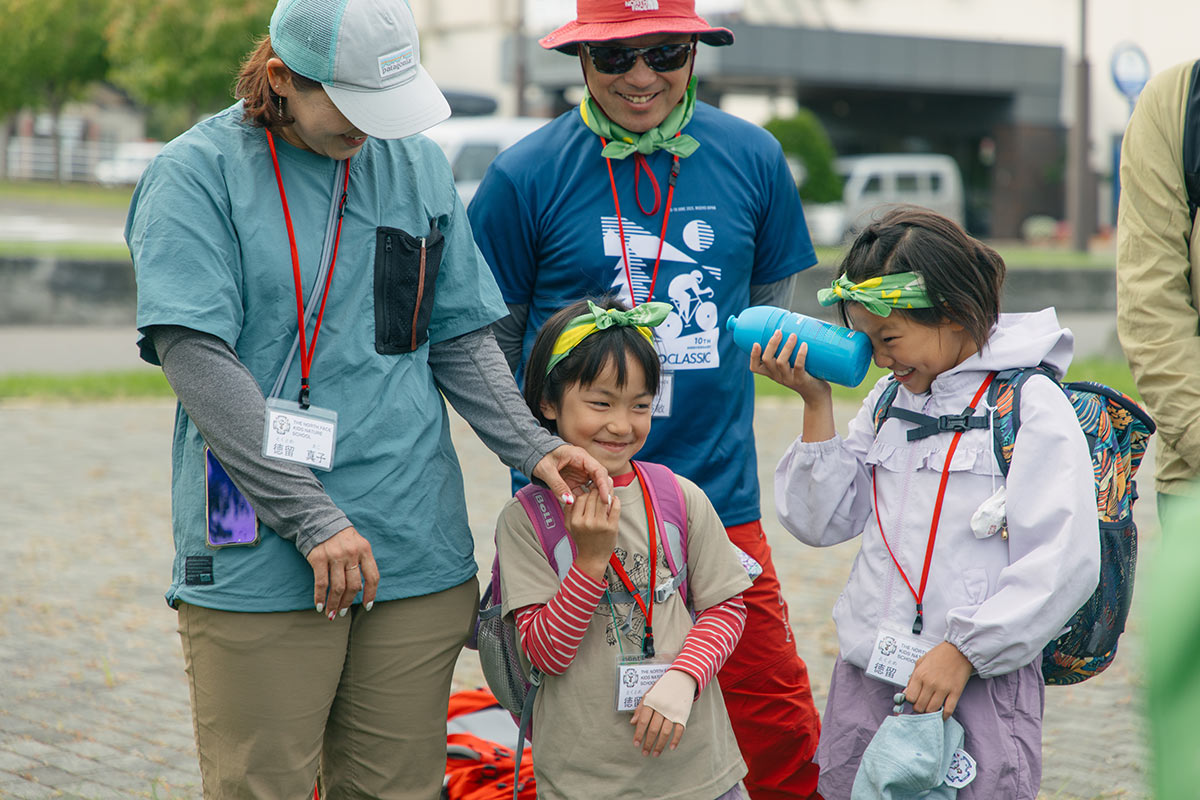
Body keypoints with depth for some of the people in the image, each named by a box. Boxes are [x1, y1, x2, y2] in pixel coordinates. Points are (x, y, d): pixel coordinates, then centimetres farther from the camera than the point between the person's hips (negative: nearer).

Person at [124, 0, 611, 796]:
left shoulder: (420, 164, 11)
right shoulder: (195, 174, -4)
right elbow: (198, 362, -12)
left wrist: (532, 446, -2)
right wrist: (313, 520, -17)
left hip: (419, 556, 4)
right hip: (259, 562, -4)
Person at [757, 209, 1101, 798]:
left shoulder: (1031, 402, -7)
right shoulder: (888, 399, 12)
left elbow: (1063, 563, -14)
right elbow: (821, 523, 10)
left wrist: (964, 650, -16)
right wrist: (816, 403, 3)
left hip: (981, 682, -5)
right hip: (864, 679, 6)